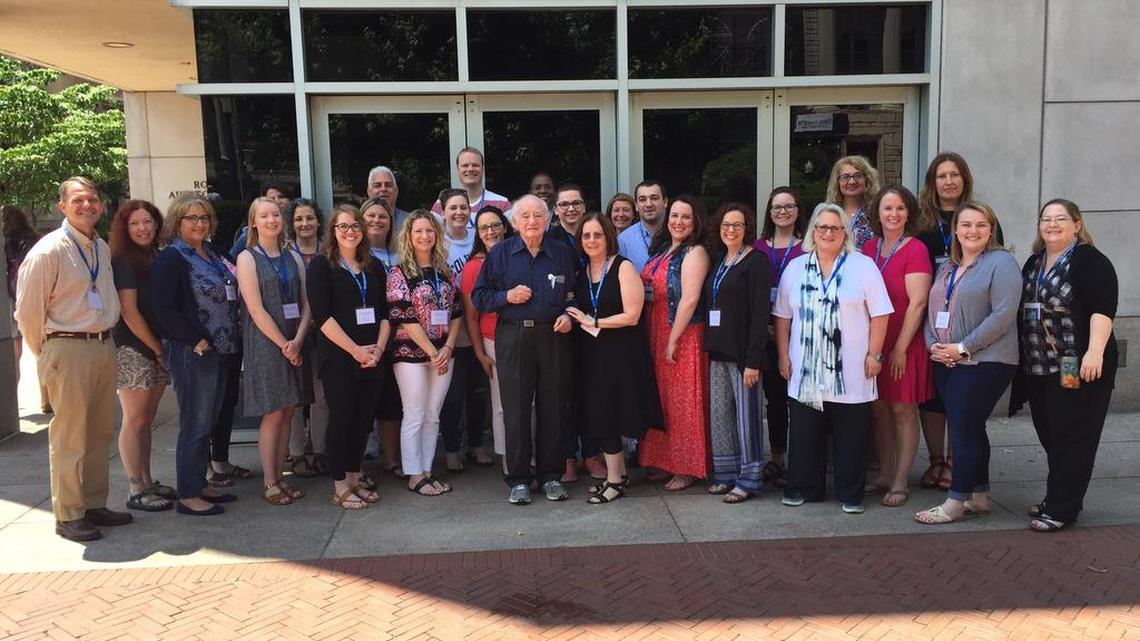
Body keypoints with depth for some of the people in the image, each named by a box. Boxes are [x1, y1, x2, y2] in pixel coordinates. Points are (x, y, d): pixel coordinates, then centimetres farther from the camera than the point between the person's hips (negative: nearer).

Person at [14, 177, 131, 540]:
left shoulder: (103, 249, 10)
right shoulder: (48, 251, -10)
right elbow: (27, 312, -8)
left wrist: (104, 337, 12)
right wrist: (47, 355, 0)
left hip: (104, 346, 7)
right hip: (68, 350, -7)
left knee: (100, 434, 13)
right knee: (69, 438, -1)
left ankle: (94, 504, 25)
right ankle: (68, 515, 9)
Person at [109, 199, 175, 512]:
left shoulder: (157, 258, 13)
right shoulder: (124, 262, -8)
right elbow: (129, 312, -13)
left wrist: (163, 348, 7)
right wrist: (157, 347, -9)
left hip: (157, 351, 7)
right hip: (133, 351, -7)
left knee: (147, 419, 11)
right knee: (135, 421, -2)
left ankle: (147, 482, 19)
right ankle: (135, 491, 3)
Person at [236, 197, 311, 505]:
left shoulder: (293, 258, 11)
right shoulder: (248, 258, -3)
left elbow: (305, 304, 6)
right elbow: (256, 310, -11)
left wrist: (297, 341, -9)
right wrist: (284, 345, -13)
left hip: (294, 344, 5)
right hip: (265, 345, -5)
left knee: (287, 413, 8)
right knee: (273, 415, -2)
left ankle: (280, 476, 18)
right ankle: (269, 483, 9)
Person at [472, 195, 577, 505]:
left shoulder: (562, 253, 9)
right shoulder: (500, 253, 5)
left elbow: (576, 295, 15)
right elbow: (479, 297, 6)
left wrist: (569, 317, -3)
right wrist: (506, 296, -10)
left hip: (553, 337, 1)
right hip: (513, 337, -1)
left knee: (553, 407, 5)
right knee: (516, 409, 1)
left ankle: (551, 474, 18)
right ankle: (519, 479, 12)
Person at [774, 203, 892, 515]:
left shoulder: (863, 266, 1)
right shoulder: (796, 268, 9)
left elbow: (879, 315, 0)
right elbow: (782, 316, 10)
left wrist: (874, 355, -5)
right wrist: (783, 356, 5)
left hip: (850, 373, -2)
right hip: (805, 371, 2)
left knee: (850, 436, 4)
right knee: (804, 434, 8)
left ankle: (850, 494, 17)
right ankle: (803, 488, 22)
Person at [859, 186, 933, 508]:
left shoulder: (915, 250, -9)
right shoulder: (869, 248, 8)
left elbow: (917, 303, -14)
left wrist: (900, 348, -14)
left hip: (904, 344, -5)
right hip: (873, 342, 6)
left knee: (903, 410, 2)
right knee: (878, 409, 10)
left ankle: (900, 482, 11)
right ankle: (884, 475, 22)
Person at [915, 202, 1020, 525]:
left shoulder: (1001, 263, -7)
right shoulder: (947, 267, 17)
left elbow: (1003, 314, -17)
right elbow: (932, 310, 17)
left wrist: (963, 347, -17)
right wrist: (933, 344, -2)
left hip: (984, 362, -7)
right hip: (946, 362, 7)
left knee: (964, 430, -7)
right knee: (968, 429, 13)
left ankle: (956, 502, 1)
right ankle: (978, 497, 22)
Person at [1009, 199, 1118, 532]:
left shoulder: (1090, 261, -7)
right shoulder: (1034, 263, 17)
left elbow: (1102, 309, -16)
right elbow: (1024, 310, 22)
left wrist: (1095, 350, -27)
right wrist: (1024, 360, 20)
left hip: (1077, 368, -7)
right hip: (1040, 369, 7)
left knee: (1071, 438, -3)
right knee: (1049, 435, 12)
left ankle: (1062, 510, 2)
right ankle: (1057, 498, 23)